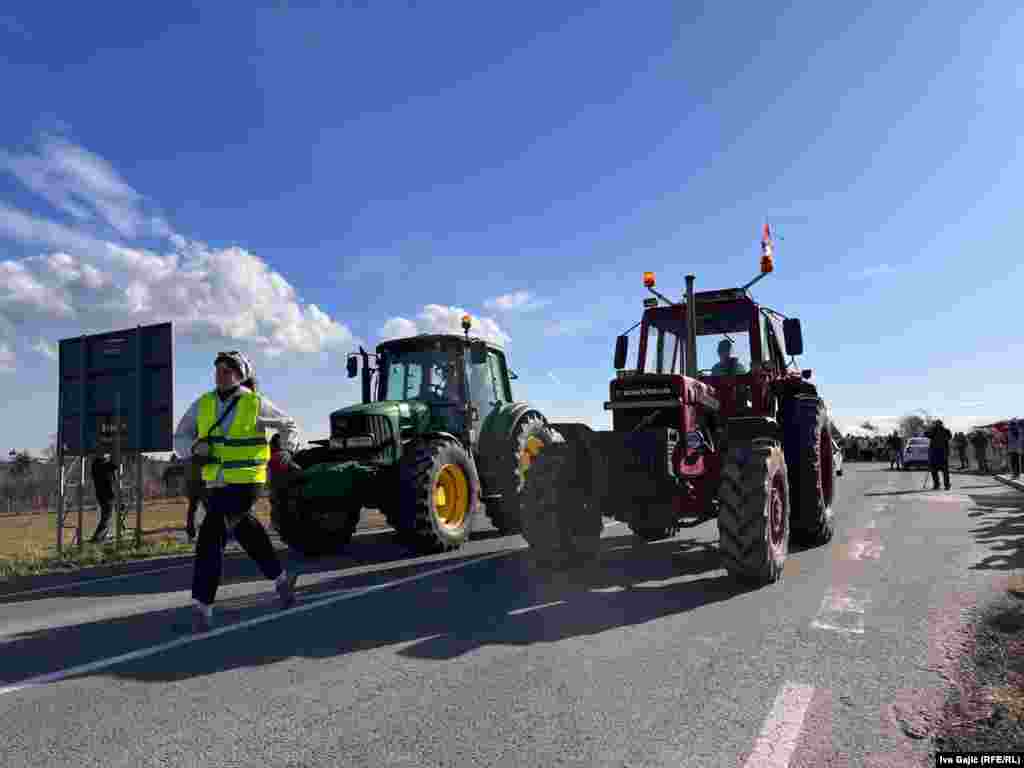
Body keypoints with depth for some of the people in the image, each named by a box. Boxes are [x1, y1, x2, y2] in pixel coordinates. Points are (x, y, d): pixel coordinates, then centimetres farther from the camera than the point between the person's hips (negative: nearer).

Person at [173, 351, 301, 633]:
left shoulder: (256, 403, -5)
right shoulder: (203, 403, 5)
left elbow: (289, 426, 9)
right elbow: (180, 439, 7)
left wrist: (286, 451, -8)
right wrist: (195, 448, -14)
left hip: (245, 481, -6)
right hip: (216, 483, 6)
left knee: (211, 537, -15)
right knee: (245, 530, 19)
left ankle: (201, 607, -7)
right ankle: (280, 579, 38)